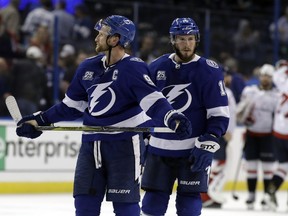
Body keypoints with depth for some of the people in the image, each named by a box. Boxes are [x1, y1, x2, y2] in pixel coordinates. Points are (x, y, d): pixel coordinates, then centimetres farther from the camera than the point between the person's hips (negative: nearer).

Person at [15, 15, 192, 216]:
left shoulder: (133, 68, -13)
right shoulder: (88, 67, 8)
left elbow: (153, 101, -23)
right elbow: (72, 105, 18)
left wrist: (172, 118, -42)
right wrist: (40, 120, 16)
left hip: (124, 144, -6)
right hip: (91, 144, 6)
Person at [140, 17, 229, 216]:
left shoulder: (209, 71, -6)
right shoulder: (157, 67, 5)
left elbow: (220, 114, -7)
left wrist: (207, 146, -15)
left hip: (193, 150, -3)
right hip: (159, 148, 4)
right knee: (153, 200, 4)